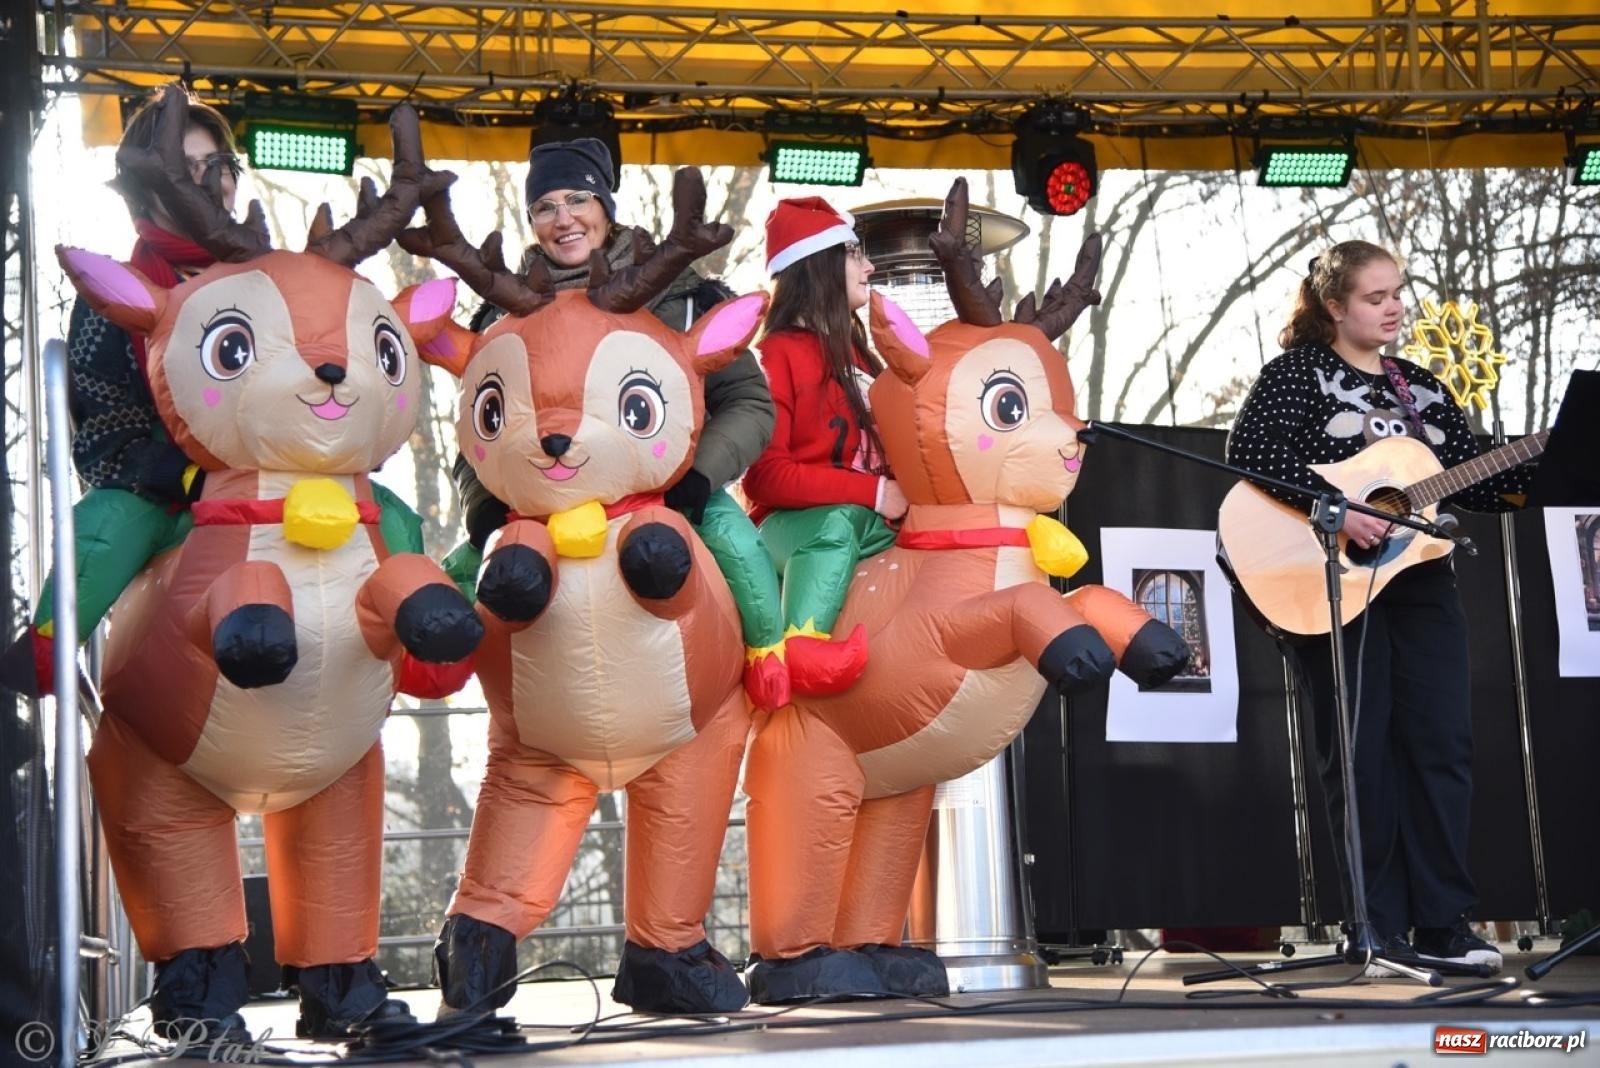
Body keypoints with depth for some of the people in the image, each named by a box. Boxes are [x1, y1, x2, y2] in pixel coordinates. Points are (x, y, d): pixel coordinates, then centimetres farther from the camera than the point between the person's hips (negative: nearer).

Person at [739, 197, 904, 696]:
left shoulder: (853, 350, 19)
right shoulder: (779, 354, -4)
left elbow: (881, 445, 20)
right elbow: (766, 475, -13)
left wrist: (899, 494, -3)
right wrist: (873, 492, -16)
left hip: (872, 519, 9)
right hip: (795, 524, -9)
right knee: (840, 521, -38)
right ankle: (799, 646, -57)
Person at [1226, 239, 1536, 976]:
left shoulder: (1420, 388, 17)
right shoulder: (1299, 371, 0)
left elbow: (1478, 484, 13)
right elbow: (1250, 451, -16)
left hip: (1420, 580, 5)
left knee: (1442, 746, 0)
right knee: (1360, 754, -2)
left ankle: (1443, 922, 7)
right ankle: (1382, 929, 4)